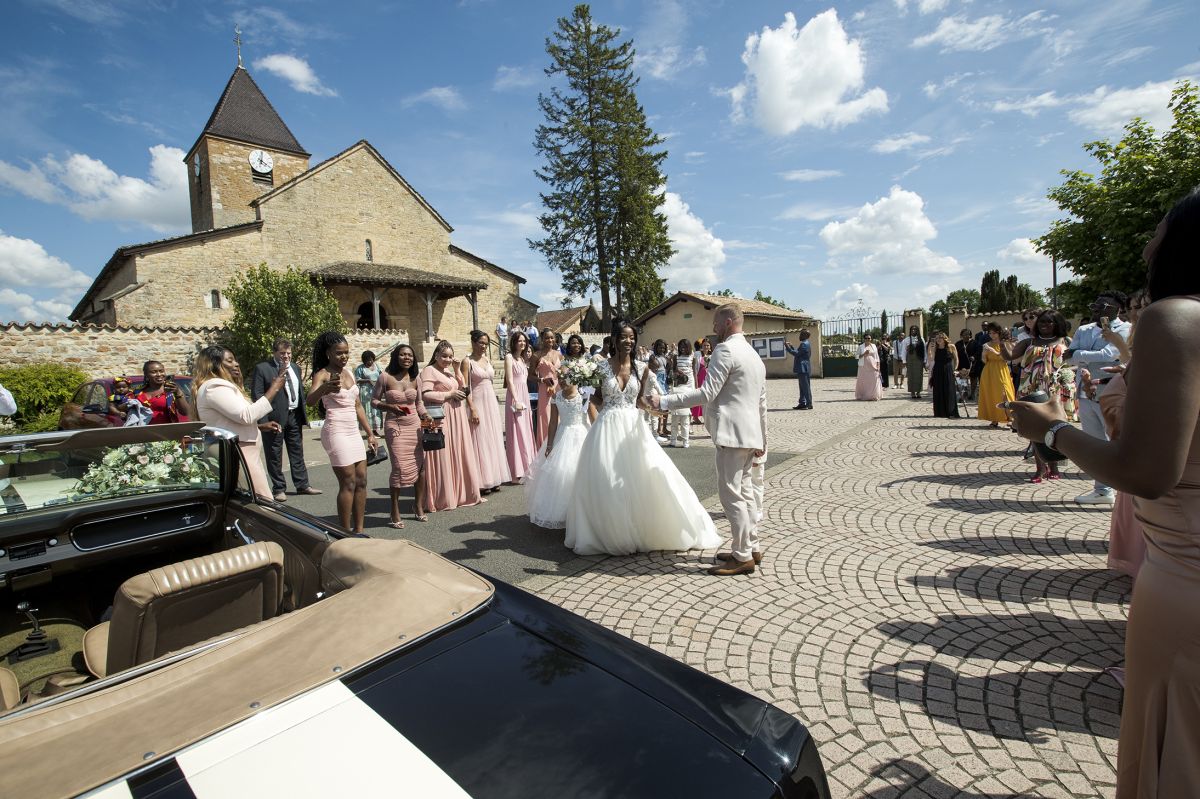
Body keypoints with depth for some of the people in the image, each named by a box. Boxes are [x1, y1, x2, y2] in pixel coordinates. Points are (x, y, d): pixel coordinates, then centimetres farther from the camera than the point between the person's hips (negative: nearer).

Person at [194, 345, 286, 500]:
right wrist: (273, 390, -16)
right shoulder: (214, 387, -12)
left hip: (240, 452, 11)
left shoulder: (221, 386, 20)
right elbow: (246, 415, -21)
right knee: (264, 502, -13)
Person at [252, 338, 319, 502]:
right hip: (274, 418, -5)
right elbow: (256, 395, -10)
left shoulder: (295, 368, 12)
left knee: (297, 452, 12)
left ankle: (302, 484, 21)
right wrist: (262, 421, -16)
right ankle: (278, 488, 15)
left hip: (294, 415, 6)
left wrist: (303, 414, 12)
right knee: (274, 455, 5)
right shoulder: (262, 369, -6)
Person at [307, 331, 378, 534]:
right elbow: (310, 400, -27)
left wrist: (370, 433, 17)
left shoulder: (349, 373, 13)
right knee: (348, 483, -7)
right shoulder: (322, 374, -8)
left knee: (361, 481, 6)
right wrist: (324, 388, -48)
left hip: (353, 431, 7)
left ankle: (358, 530, 14)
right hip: (336, 432, -7)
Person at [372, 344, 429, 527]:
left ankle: (419, 507, 21)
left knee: (420, 464, 2)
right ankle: (395, 513, 5)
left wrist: (426, 416, -3)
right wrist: (390, 406, -15)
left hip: (414, 425, 4)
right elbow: (374, 400, 2)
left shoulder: (415, 377, 5)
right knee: (400, 467, -9)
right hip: (394, 427, -4)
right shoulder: (386, 377, -5)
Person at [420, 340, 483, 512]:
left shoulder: (450, 370, 18)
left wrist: (456, 372, 6)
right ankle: (443, 499, 8)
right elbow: (425, 395, -17)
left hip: (457, 418, 8)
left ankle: (461, 493, 22)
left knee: (460, 455, 11)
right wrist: (449, 394, -14)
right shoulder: (429, 371, -7)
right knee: (442, 458, -2)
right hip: (442, 419, -8)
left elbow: (461, 389, 18)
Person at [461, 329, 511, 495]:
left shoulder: (488, 359, 11)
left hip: (492, 402, 6)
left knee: (494, 440, 9)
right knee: (480, 441, -2)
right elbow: (465, 387, -12)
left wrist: (494, 404, 14)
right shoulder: (467, 361, -7)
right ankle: (482, 482, 6)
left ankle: (494, 478, 18)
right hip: (477, 403, -6)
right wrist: (472, 409, -18)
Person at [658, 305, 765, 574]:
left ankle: (743, 557, 2)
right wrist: (762, 440, 25)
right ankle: (751, 548, 25)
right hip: (750, 434, 10)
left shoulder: (725, 350, -11)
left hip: (732, 433, -10)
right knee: (745, 492, 16)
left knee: (731, 494, -4)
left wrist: (664, 402, -18)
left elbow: (706, 393, -20)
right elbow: (762, 403, 21)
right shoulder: (754, 355, 20)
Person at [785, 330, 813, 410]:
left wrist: (788, 348, -13)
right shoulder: (804, 344, 19)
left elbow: (797, 353, -19)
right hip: (802, 369, 11)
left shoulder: (804, 344, -14)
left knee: (806, 387, -8)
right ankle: (802, 403, 18)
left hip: (803, 369, -11)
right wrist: (791, 347, 18)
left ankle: (809, 404, -5)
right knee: (803, 387, 13)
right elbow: (798, 353, 21)